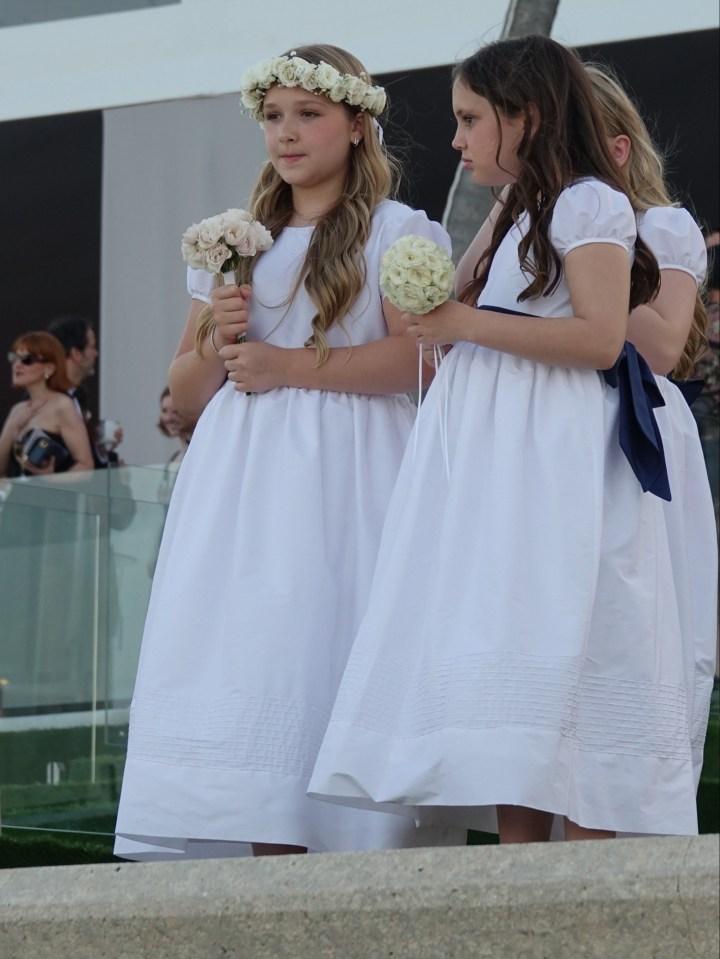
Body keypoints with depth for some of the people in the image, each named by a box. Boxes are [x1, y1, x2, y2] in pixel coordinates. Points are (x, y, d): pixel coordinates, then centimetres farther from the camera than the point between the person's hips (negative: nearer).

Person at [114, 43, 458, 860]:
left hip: (340, 482, -5)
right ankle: (270, 863, -11)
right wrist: (218, 342, 0)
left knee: (322, 650, -15)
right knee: (248, 663, -7)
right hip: (241, 483, 5)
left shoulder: (396, 231, 7)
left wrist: (287, 365, -11)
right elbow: (185, 393, 22)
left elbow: (419, 356, -10)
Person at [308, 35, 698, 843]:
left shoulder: (588, 203, -4)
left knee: (557, 663, -13)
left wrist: (467, 324, -15)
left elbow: (600, 337, -16)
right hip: (486, 457, 8)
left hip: (555, 464, -8)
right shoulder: (513, 215, 23)